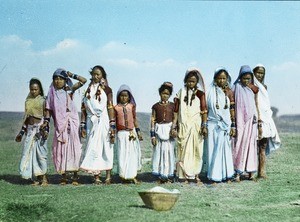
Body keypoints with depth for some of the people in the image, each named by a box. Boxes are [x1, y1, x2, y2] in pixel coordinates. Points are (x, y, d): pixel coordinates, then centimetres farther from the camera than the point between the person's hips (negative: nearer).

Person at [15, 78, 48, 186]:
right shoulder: (28, 101, 12)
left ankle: (43, 177, 0)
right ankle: (35, 178, 7)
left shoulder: (43, 100, -1)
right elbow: (26, 117, 17)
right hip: (30, 128, 5)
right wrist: (22, 131, 18)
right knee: (29, 152, 1)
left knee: (40, 152, -7)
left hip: (39, 127, -5)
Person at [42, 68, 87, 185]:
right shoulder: (52, 92, 8)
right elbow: (49, 109, 7)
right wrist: (46, 121, -4)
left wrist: (72, 75, 0)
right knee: (60, 148, 1)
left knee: (73, 146, -4)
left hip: (71, 122, -2)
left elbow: (83, 80, -2)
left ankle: (75, 175, -1)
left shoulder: (69, 90, 4)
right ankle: (63, 176, 6)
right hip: (59, 124, 2)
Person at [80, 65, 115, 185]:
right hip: (91, 122, 3)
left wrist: (112, 126, -9)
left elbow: (110, 107, -3)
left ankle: (108, 176, 7)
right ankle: (96, 177, 2)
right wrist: (83, 126, 4)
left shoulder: (106, 89, 2)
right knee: (93, 148, 0)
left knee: (106, 148, 0)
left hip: (103, 122, -3)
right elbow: (83, 109, 10)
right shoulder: (88, 90, 12)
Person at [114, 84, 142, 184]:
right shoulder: (116, 107, 1)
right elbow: (114, 121, 5)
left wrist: (138, 131, 9)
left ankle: (133, 176, 7)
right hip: (121, 133, -1)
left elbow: (134, 119, 11)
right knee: (122, 154, 1)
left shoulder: (132, 106, 6)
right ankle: (124, 175, 8)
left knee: (132, 153, 3)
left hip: (132, 132, 1)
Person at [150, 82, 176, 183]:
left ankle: (169, 173, 11)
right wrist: (152, 135, -1)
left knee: (169, 151, 2)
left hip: (169, 130, 0)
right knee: (159, 151, 1)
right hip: (159, 130, 0)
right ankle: (161, 174, 9)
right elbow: (153, 120, 3)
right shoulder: (156, 106, 4)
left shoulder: (172, 106, 5)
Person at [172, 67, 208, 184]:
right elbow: (176, 111, 5)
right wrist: (174, 126, -1)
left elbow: (204, 110, -3)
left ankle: (196, 175, 11)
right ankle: (185, 176, 5)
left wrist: (204, 125, -12)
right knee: (184, 150, 1)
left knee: (196, 150, 3)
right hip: (183, 126, 1)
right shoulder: (181, 93, 6)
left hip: (196, 126, 0)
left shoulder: (200, 93, 3)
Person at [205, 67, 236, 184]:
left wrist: (233, 126, 2)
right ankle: (214, 175, 5)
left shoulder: (229, 92, 6)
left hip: (225, 125, 1)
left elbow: (232, 110, 6)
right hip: (212, 124, -1)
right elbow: (206, 109, 3)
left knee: (225, 150, 2)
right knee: (213, 150, 0)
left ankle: (226, 175, 10)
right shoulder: (211, 91, 2)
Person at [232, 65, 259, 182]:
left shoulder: (254, 88, 8)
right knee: (239, 144, -5)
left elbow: (257, 105, 10)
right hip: (240, 119, -2)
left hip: (251, 119, 2)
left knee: (250, 143, 4)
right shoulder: (236, 87, 0)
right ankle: (238, 172, -6)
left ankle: (251, 170, 9)